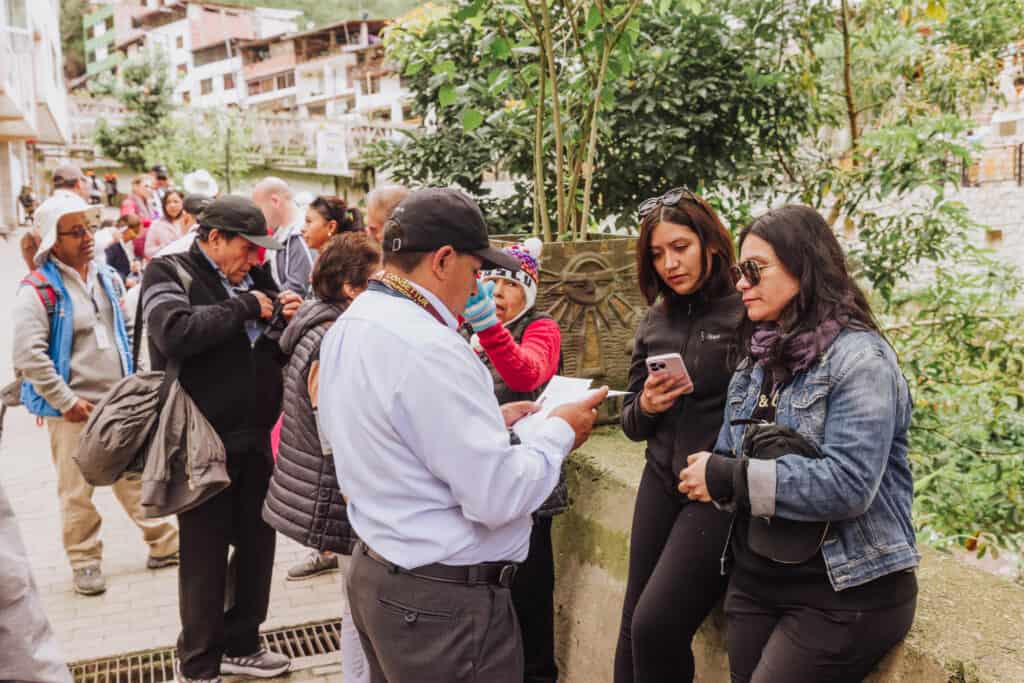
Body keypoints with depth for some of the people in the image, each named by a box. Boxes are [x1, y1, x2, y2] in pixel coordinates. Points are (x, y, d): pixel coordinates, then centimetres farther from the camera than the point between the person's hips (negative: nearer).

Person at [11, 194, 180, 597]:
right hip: (72, 410, -5)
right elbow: (29, 355, -17)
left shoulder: (108, 279, 8)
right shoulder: (39, 290, -12)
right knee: (77, 491, 6)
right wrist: (66, 401, -16)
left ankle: (164, 545, 22)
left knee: (135, 477, 13)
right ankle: (85, 562, 20)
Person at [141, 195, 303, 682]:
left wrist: (286, 323, -3)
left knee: (258, 543, 15)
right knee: (205, 556, 4)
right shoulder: (168, 272, -7)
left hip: (253, 440, 6)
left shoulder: (253, 278, 10)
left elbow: (279, 353, 18)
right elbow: (175, 333, -27)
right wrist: (244, 307, -18)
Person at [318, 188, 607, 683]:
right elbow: (498, 498, -24)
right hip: (445, 599, -9)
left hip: (374, 572, 10)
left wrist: (489, 423, 10)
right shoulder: (429, 350, -26)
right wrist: (560, 432, -9)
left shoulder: (349, 327, 5)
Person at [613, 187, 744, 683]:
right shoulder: (655, 322, 9)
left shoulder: (748, 313, -9)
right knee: (633, 625, 8)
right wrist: (645, 407, -8)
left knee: (657, 625, -11)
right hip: (660, 484, 6)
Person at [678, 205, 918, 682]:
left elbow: (849, 485, -25)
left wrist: (729, 478, -21)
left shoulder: (858, 358, -14)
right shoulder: (761, 359, 10)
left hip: (842, 593, -7)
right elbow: (729, 457, 9)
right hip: (755, 579, 7)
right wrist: (712, 473, -14)